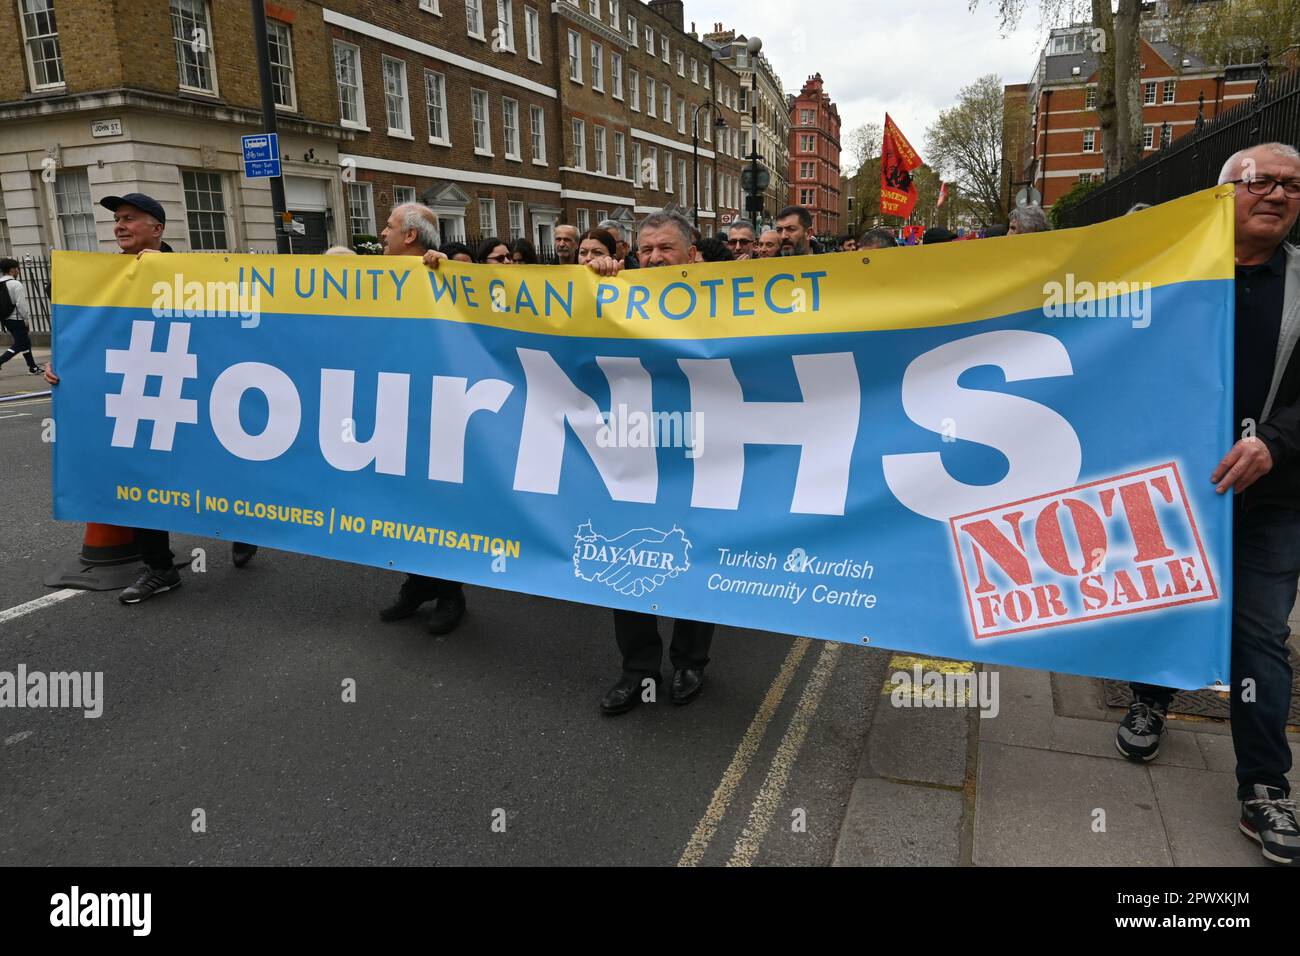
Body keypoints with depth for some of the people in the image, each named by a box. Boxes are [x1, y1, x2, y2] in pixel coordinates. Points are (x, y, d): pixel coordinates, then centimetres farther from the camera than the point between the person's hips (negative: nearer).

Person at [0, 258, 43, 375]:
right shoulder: (16, 284, -16)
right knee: (19, 344, 0)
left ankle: (33, 367, 23)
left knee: (25, 342, 17)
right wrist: (26, 318, -8)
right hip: (17, 319, -8)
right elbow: (21, 304, -18)